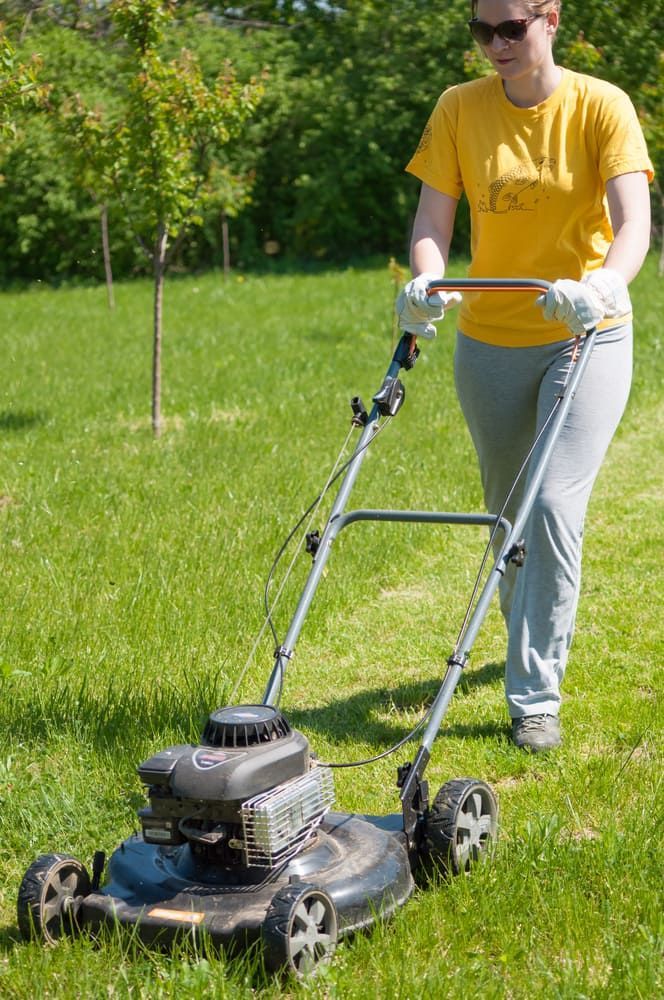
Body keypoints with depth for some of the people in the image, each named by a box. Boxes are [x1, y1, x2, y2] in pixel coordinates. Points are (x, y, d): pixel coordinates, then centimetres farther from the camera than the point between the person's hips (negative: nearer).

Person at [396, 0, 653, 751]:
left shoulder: (600, 106, -9)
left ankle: (535, 696, -7)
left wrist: (604, 284, -40)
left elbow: (633, 221, -20)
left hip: (587, 337, -3)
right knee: (507, 513, 15)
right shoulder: (459, 109, -2)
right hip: (490, 342, 3)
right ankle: (534, 642, 41)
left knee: (554, 505, -15)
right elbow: (432, 219, -6)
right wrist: (427, 282, -28)